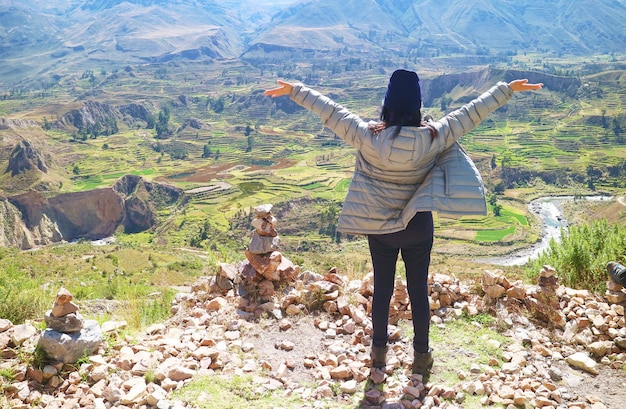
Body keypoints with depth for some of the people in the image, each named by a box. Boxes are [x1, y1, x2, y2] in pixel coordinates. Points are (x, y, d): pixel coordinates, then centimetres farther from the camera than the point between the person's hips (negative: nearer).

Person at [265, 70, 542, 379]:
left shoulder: (369, 138, -18)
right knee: (418, 290, 13)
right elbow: (472, 113, -6)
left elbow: (329, 111, -9)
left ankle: (379, 351, 29)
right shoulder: (433, 137, -16)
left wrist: (294, 90, 2)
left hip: (379, 227, 1)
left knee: (382, 288, 15)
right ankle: (421, 355, 26)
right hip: (418, 226, 0)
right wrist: (508, 89, 5)